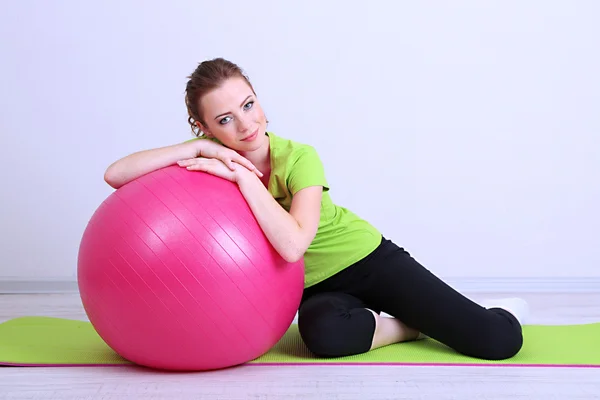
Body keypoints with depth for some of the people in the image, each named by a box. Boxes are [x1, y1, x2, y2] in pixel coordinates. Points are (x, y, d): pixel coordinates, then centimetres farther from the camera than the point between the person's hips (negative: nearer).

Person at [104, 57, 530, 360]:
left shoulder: (299, 158, -22)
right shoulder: (212, 156, -10)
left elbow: (292, 245, -38)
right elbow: (115, 174, -20)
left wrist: (243, 175, -34)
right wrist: (199, 147, -29)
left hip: (371, 259, -3)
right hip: (317, 288, 3)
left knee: (501, 341, -16)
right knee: (324, 332, -36)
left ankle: (488, 313, 22)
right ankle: (418, 324, -5)